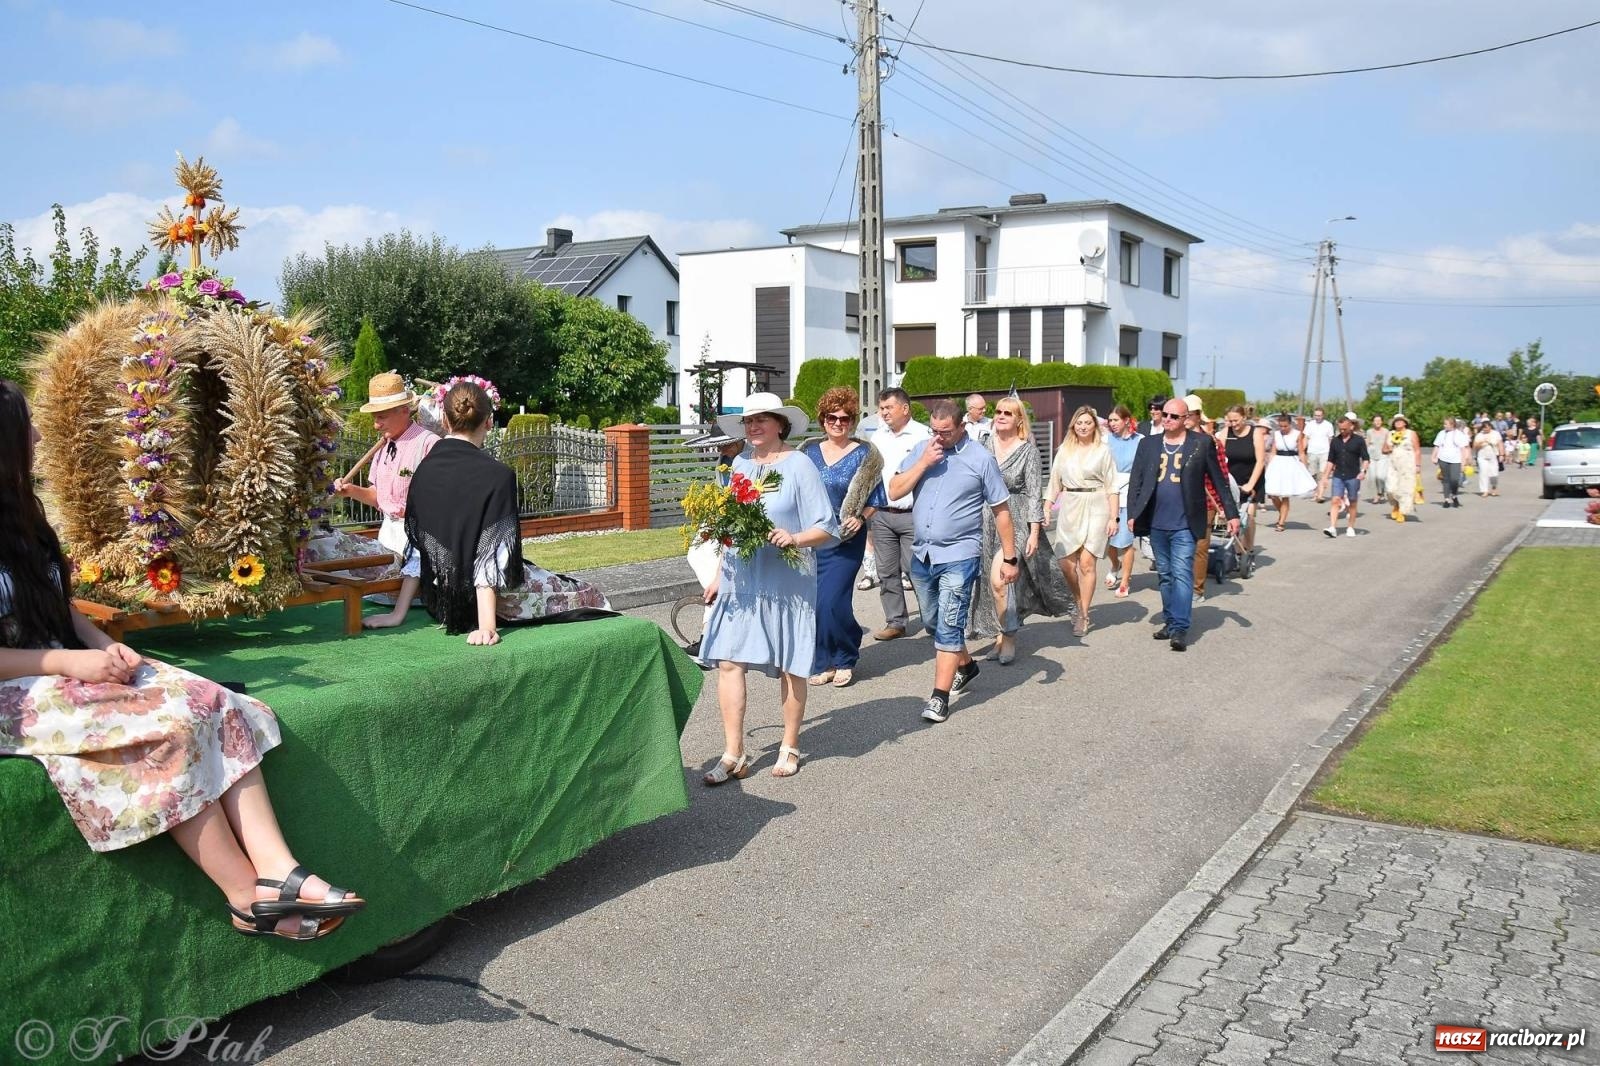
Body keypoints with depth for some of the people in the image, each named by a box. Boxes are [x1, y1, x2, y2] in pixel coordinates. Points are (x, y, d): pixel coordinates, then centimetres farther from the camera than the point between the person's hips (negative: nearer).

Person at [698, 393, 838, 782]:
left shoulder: (799, 465, -6)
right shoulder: (741, 464, 11)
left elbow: (827, 528, -7)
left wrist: (794, 538, -25)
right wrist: (719, 576, 16)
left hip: (787, 584, -5)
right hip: (740, 582, 5)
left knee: (790, 667, 5)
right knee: (728, 661, -2)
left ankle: (789, 747, 23)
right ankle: (734, 754, 6)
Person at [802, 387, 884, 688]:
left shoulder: (864, 454, -1)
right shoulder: (810, 451, 8)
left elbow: (876, 497, 2)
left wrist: (861, 519, -14)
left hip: (846, 540, -4)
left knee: (832, 601, -12)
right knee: (813, 602, 3)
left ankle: (845, 660, 10)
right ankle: (823, 662, 18)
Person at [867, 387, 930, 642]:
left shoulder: (923, 435, -7)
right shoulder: (878, 436, 12)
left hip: (912, 515, -6)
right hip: (881, 514, 6)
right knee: (886, 571, 9)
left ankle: (931, 621, 8)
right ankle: (895, 622, 18)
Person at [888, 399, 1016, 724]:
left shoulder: (980, 459, -7)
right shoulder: (922, 450, 4)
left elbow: (1001, 511, -2)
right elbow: (894, 492, -2)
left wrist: (1010, 558, -2)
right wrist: (923, 463, -13)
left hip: (959, 555, -6)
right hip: (922, 554, 6)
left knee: (948, 625, -10)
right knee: (933, 623, 19)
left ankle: (940, 696, -6)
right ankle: (966, 665, 42)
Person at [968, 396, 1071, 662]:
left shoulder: (1028, 450, -4)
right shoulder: (986, 444, 6)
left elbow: (1035, 492, -6)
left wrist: (1034, 531, -12)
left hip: (1015, 520, -5)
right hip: (986, 520, 5)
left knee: (998, 580, -18)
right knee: (989, 583, 7)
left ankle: (1009, 638, -4)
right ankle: (1001, 635, 20)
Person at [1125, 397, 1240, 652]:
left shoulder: (1202, 444, 0)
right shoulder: (1148, 444, 9)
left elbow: (1219, 480, 2)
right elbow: (1135, 481, 7)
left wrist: (1232, 514, 1)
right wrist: (1132, 514, -1)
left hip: (1184, 525, -4)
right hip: (1156, 524, 4)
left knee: (1182, 574, -9)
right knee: (1166, 575, 12)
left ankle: (1180, 629, -10)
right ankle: (1169, 622, 21)